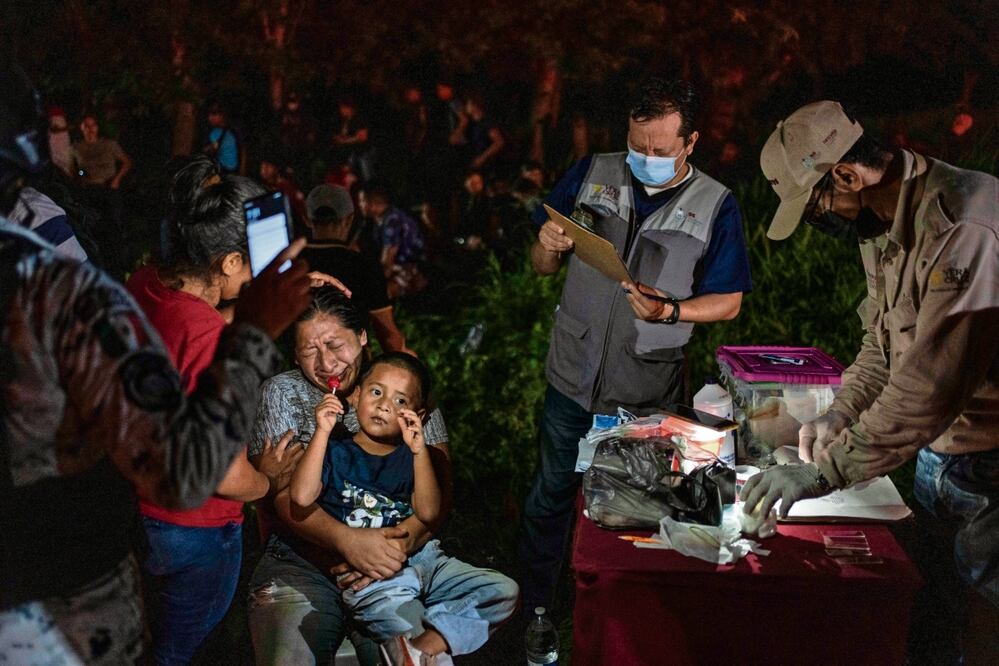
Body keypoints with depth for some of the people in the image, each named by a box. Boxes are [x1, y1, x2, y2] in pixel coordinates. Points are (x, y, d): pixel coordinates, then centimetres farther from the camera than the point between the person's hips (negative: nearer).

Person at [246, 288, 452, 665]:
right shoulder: (281, 394, 5)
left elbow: (440, 491, 1)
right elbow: (287, 497, -6)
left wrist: (403, 540, -20)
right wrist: (349, 540, -24)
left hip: (392, 564, 1)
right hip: (301, 564, 0)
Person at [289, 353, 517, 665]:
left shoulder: (410, 457, 12)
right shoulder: (337, 452, 4)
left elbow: (428, 513, -6)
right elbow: (302, 496, -16)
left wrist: (419, 450, -15)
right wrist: (323, 431, -18)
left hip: (421, 559, 5)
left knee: (503, 591, -11)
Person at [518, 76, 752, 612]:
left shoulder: (715, 206, -5)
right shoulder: (592, 174, 0)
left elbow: (727, 302, -2)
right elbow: (542, 266, 5)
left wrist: (671, 311, -20)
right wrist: (548, 248, -18)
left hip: (648, 392, -1)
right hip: (573, 378, 2)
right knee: (550, 496, 13)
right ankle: (532, 610, 32)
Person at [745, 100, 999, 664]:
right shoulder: (882, 224, 4)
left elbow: (931, 388, -32)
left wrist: (825, 471, -27)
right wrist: (842, 412, -1)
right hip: (937, 450, 9)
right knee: (930, 610, 17)